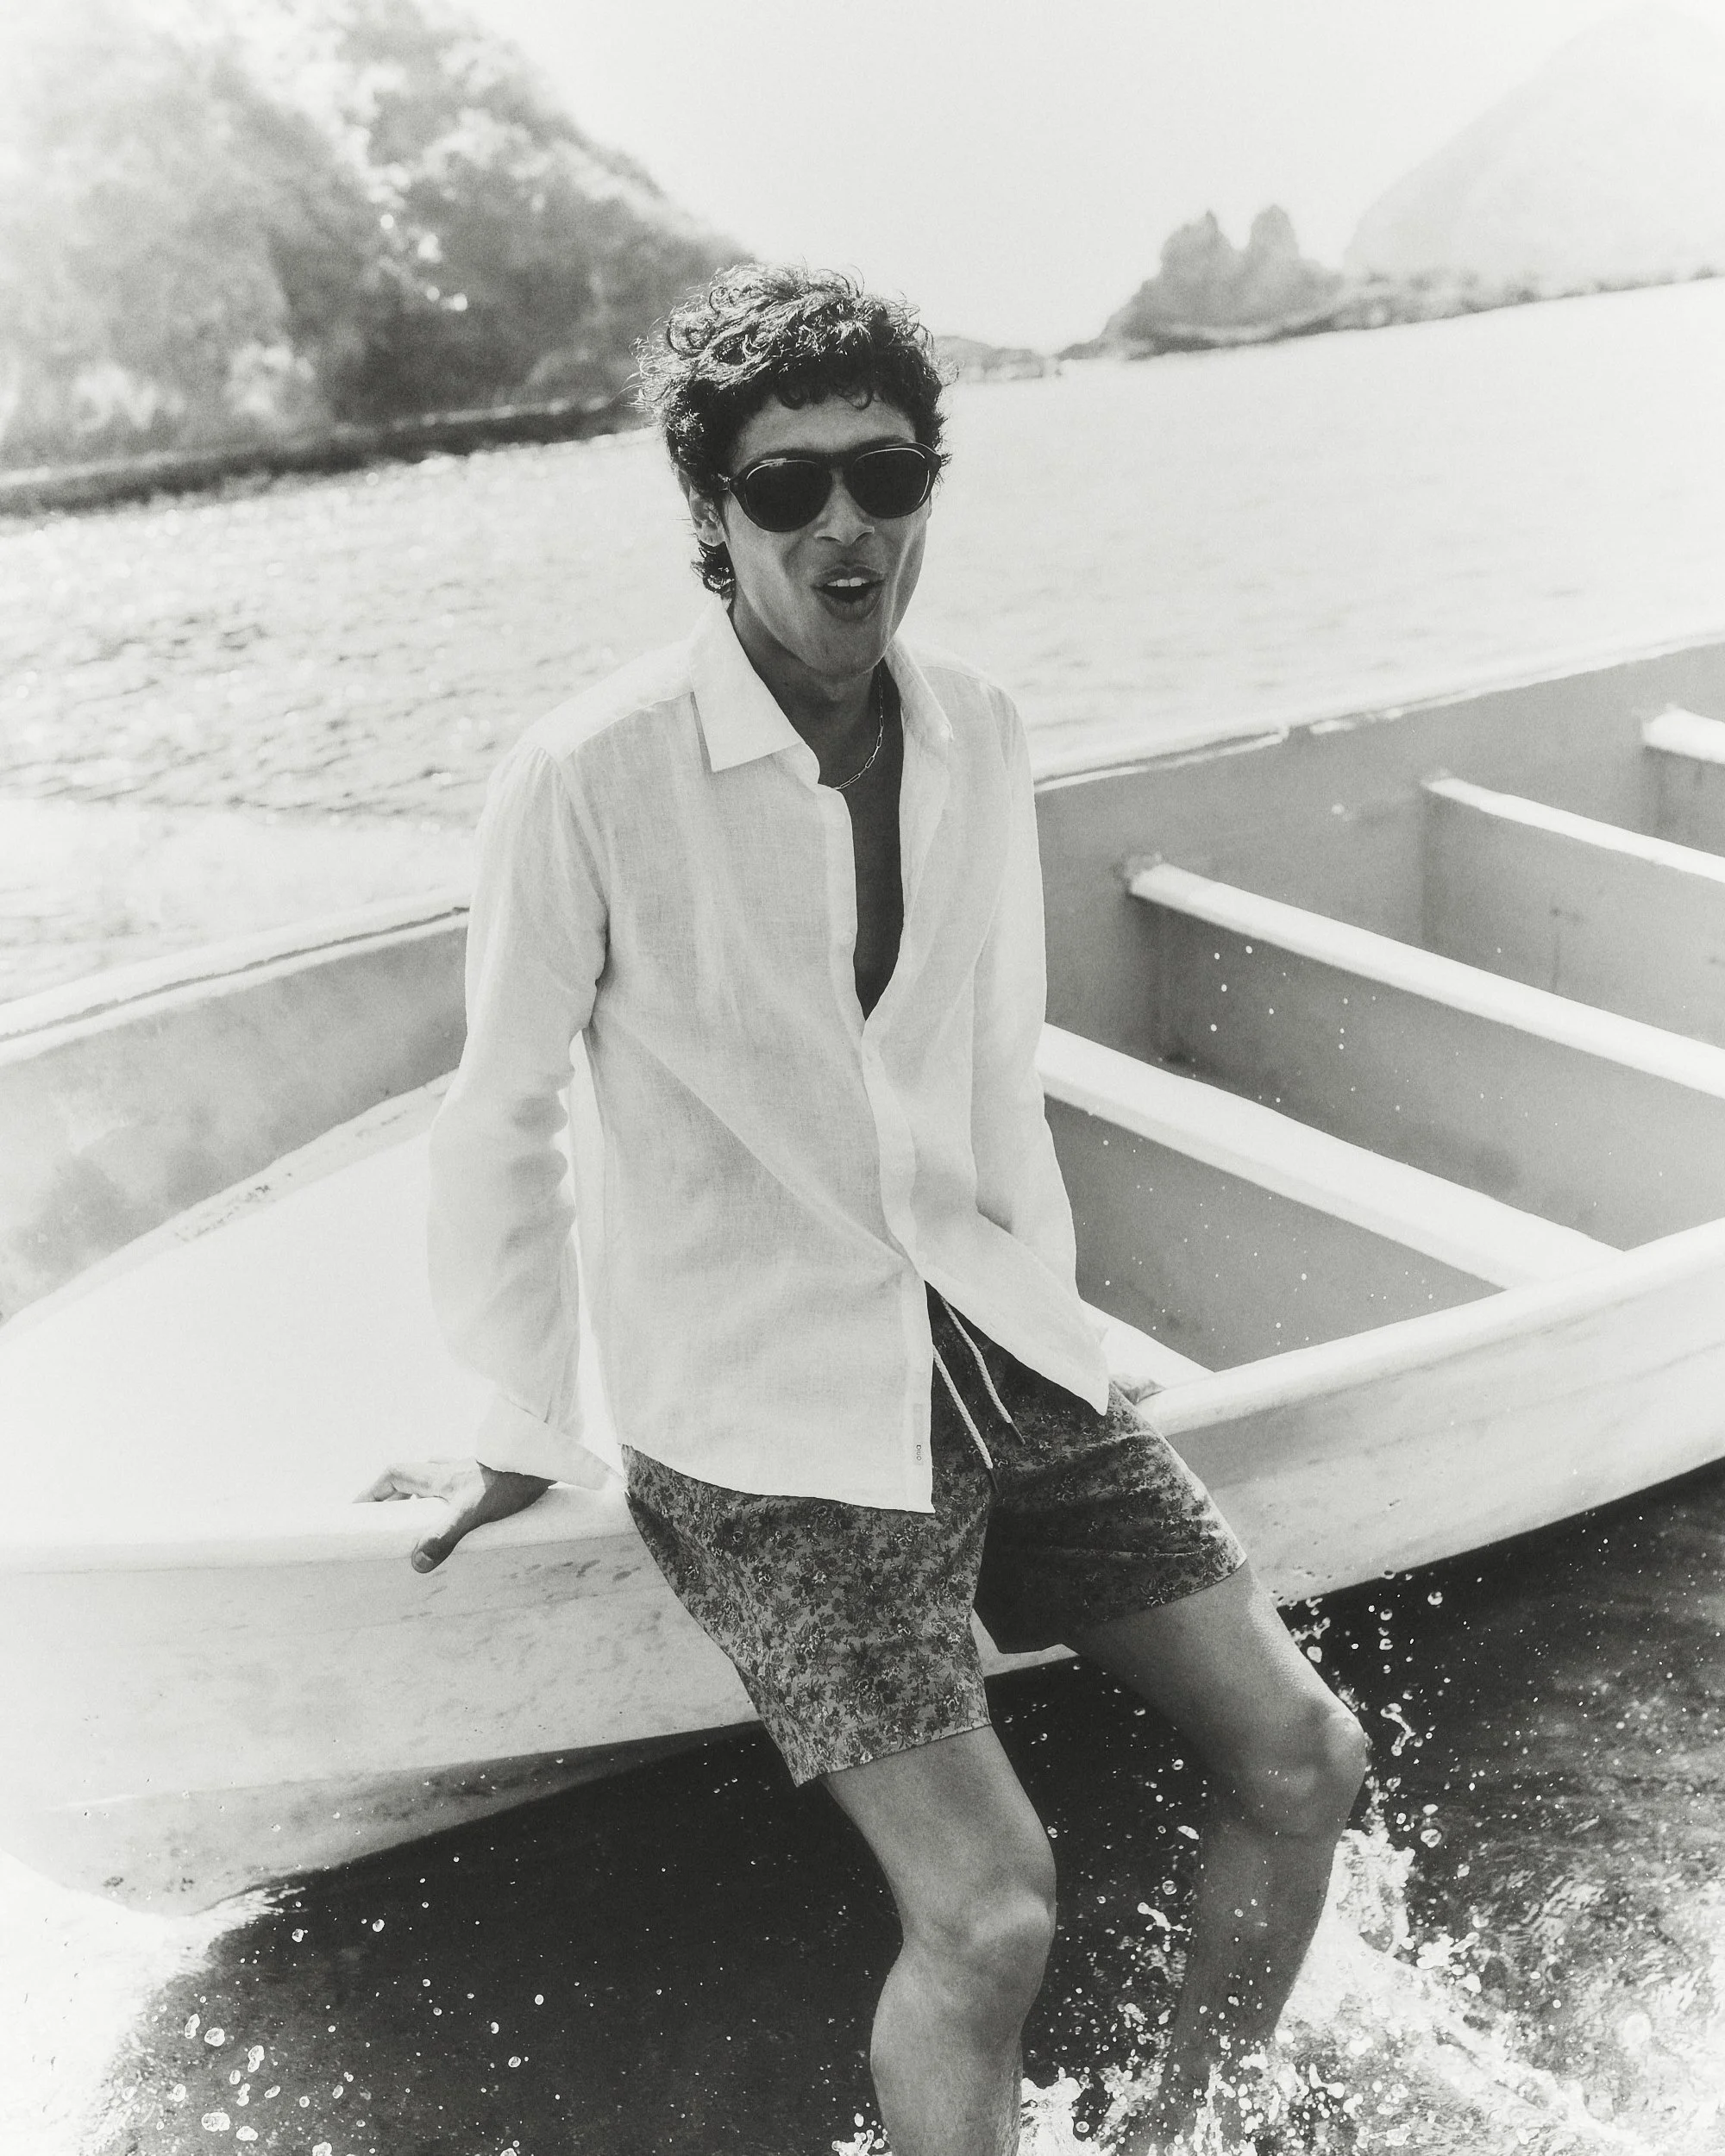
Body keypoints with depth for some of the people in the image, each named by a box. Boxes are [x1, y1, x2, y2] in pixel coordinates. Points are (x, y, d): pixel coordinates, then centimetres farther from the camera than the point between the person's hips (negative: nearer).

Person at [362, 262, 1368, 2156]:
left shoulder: (978, 736, 2)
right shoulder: (589, 782, -16)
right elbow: (498, 1125, -5)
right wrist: (524, 1438, 4)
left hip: (997, 1355, 6)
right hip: (764, 1426, -6)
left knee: (1300, 1758, 5)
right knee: (989, 1913, -14)